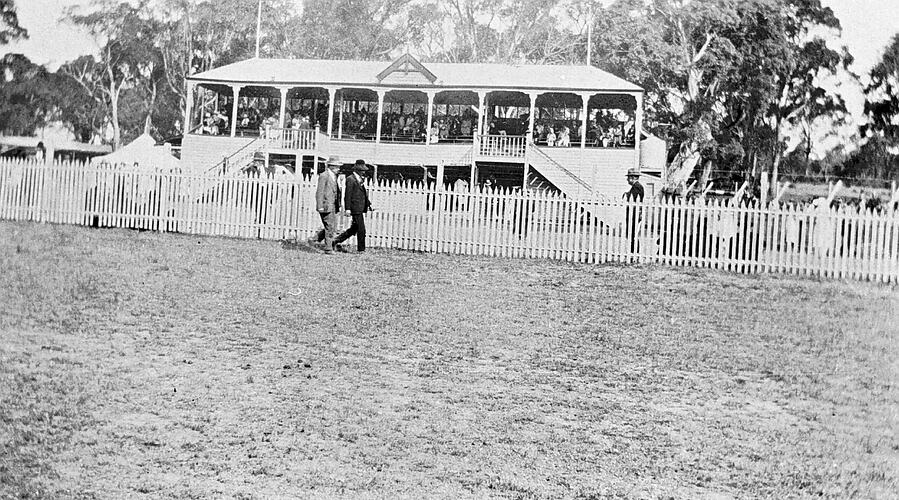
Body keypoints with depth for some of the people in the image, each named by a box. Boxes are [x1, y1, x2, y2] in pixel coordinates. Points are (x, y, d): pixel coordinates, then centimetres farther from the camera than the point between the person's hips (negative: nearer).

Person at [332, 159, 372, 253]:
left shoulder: (359, 178, 18)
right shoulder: (350, 179, -10)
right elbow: (347, 194, -14)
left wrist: (368, 203, 16)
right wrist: (347, 208, -18)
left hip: (361, 208, 9)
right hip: (356, 208, -9)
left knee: (354, 228, 14)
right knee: (361, 229, -5)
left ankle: (337, 241, 21)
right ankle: (361, 249, 4)